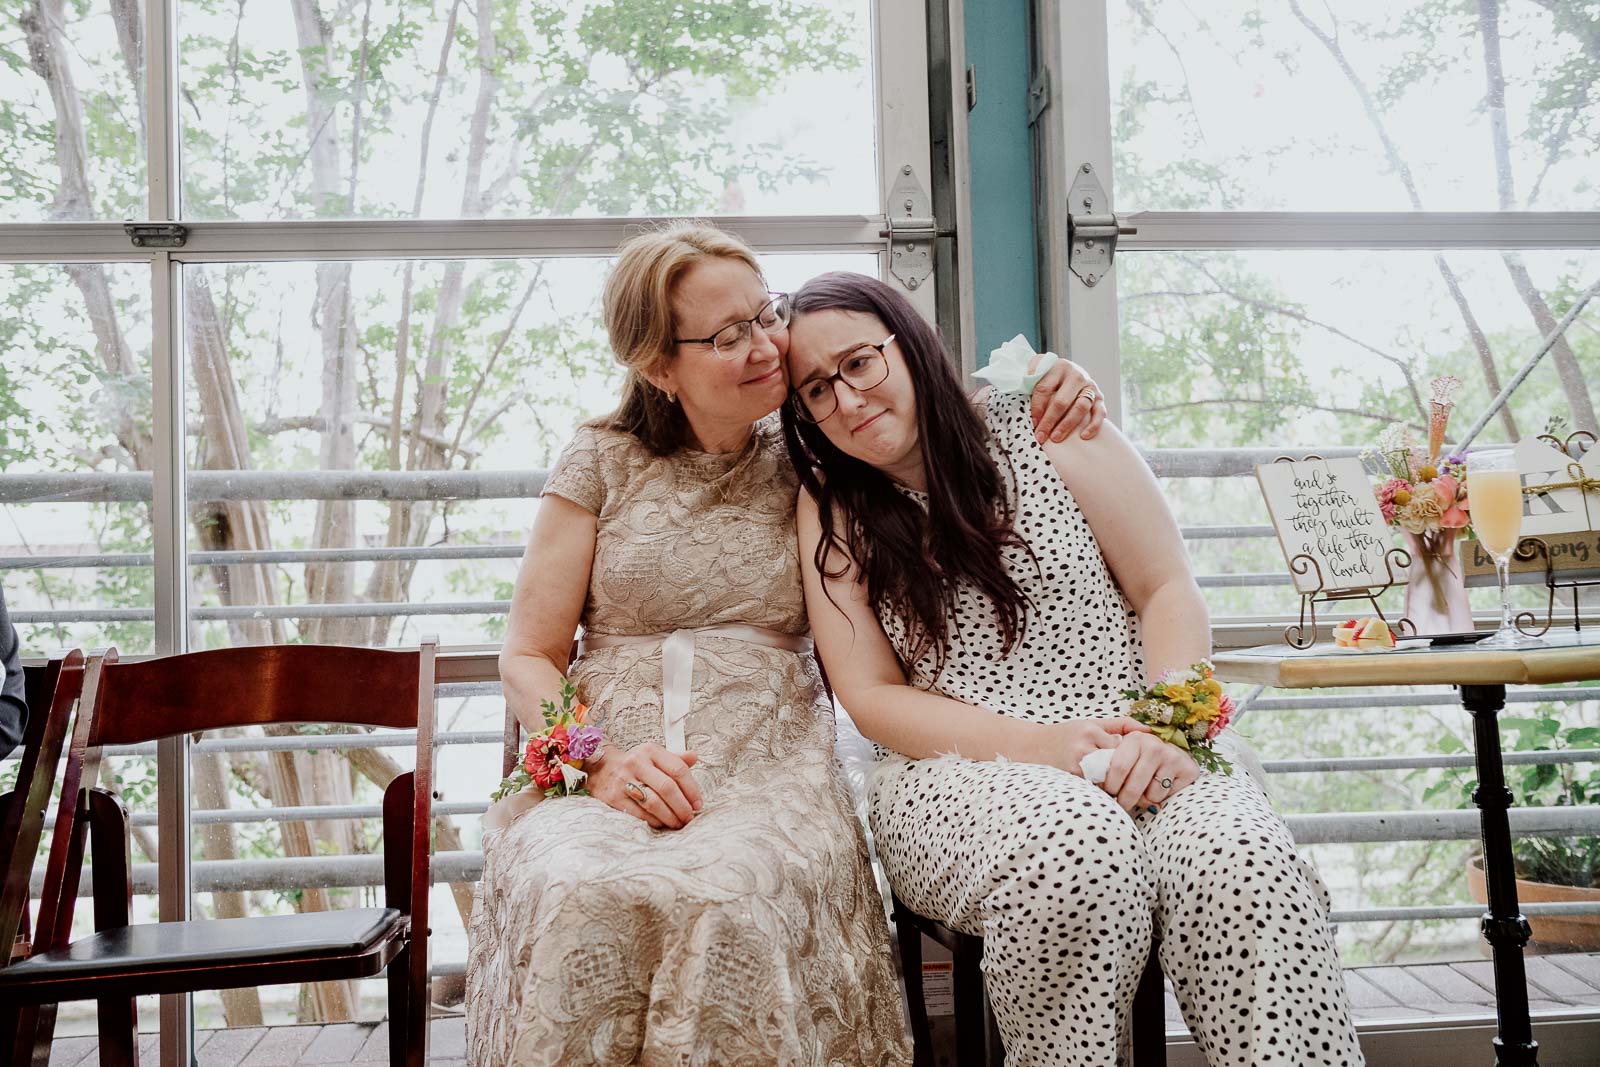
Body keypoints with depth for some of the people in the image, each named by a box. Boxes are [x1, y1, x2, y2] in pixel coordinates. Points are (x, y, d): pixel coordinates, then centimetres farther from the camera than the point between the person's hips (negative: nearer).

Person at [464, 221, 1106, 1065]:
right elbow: (528, 657, 7)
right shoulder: (602, 464, 8)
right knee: (579, 903, -35)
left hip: (770, 781, 1)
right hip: (606, 783, 0)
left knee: (721, 906, -35)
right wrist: (601, 760, -12)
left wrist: (1041, 402, 3)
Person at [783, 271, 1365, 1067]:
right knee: (1077, 844, -35)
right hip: (960, 771, -1)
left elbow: (1169, 590, 5)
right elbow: (873, 699, 1)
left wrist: (1164, 729, -14)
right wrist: (1039, 746, -14)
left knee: (1240, 860, -31)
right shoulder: (832, 512, 7)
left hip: (1137, 754, 1)